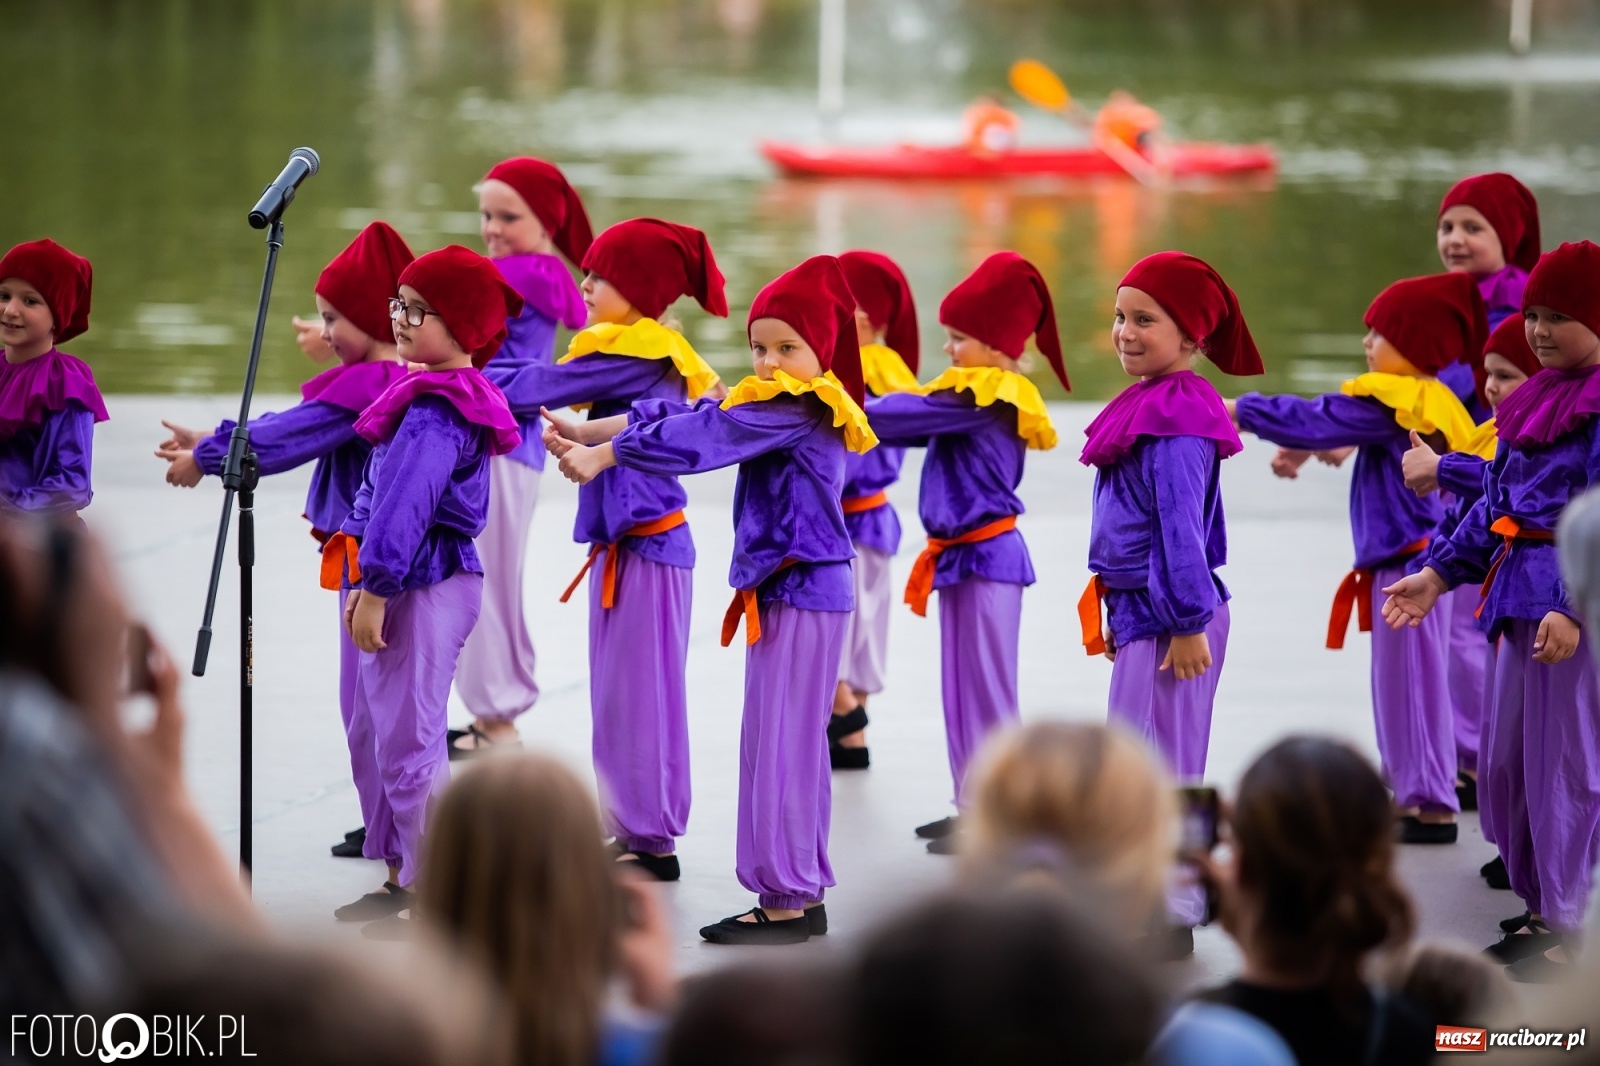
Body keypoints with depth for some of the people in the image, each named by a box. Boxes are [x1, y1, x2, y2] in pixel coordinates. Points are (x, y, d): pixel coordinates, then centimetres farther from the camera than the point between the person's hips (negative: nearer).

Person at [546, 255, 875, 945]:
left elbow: (697, 435, -21)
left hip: (800, 594, -10)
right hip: (790, 590, 10)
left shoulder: (798, 409, -16)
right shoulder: (774, 404, 13)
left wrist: (602, 454, -14)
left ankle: (785, 901, -1)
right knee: (792, 743, 13)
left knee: (779, 741, -6)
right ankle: (802, 894, 19)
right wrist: (586, 432, 0)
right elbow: (684, 420, 7)